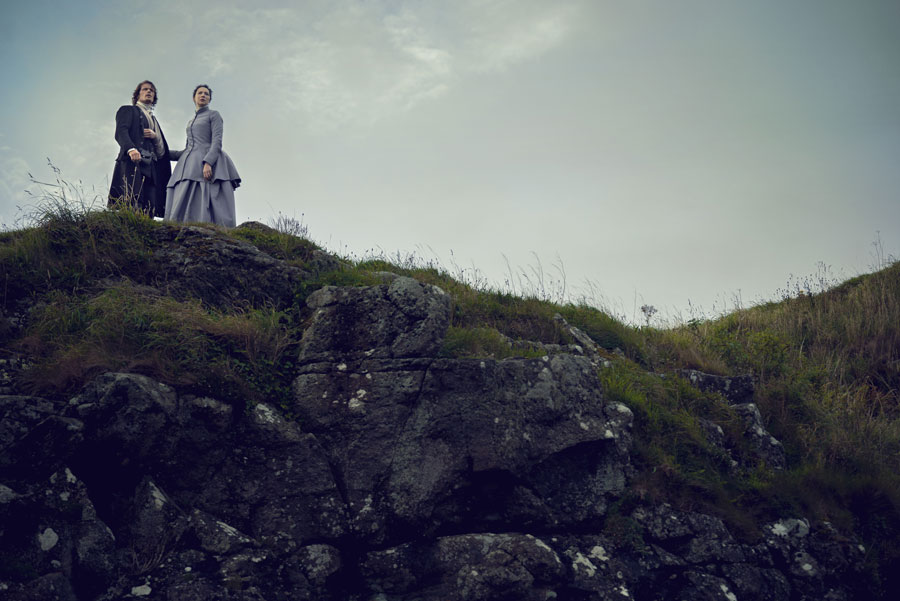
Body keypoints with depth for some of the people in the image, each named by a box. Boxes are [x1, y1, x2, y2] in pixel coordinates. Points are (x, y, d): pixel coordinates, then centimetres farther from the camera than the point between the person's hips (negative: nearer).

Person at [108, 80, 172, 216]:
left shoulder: (154, 120, 33)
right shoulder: (128, 110, 16)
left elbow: (162, 150, 26)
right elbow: (121, 132, -4)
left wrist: (155, 136, 4)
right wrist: (131, 149, -24)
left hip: (151, 168, 6)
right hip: (132, 163, -6)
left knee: (149, 208, -10)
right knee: (132, 204, -21)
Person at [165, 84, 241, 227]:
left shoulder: (214, 115, 9)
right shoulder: (190, 122, 29)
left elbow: (217, 142, -4)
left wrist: (208, 162, -20)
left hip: (207, 166, -6)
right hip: (189, 166, 6)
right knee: (183, 210, -10)